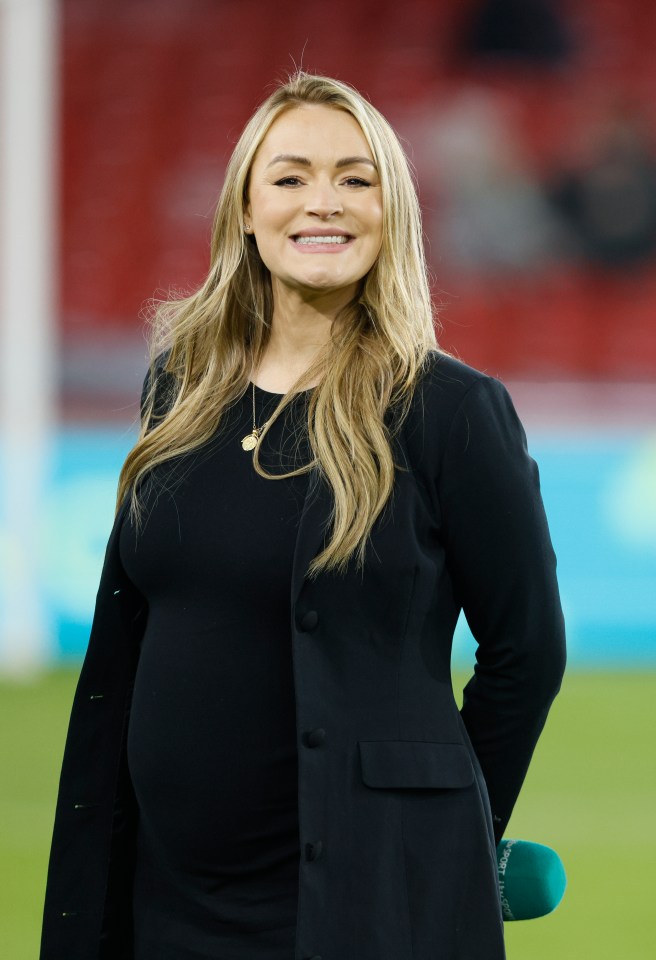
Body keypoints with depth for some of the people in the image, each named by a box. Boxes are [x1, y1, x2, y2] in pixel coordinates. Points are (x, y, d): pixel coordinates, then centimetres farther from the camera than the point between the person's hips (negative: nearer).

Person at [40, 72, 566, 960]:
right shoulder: (182, 389, 8)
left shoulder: (453, 410, -8)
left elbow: (526, 651, -3)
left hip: (366, 887, -5)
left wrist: (449, 834, 4)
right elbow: (123, 633, 13)